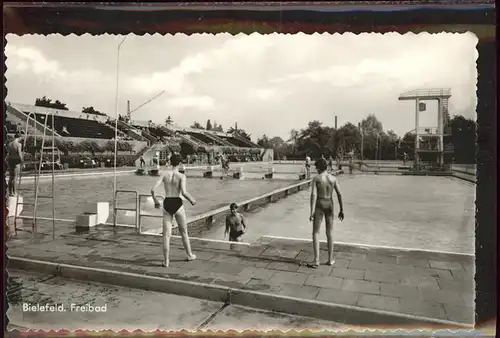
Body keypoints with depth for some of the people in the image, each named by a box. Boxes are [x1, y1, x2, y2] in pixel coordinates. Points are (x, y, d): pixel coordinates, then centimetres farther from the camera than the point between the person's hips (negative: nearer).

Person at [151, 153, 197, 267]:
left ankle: (166, 261, 9)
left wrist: (155, 201, 11)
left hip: (167, 205, 2)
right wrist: (192, 200, -2)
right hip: (178, 205, -2)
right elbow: (184, 192, -22)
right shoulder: (182, 176, -8)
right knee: (184, 232, 17)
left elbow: (153, 189, -6)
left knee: (166, 234, 8)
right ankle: (190, 255, 32)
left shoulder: (164, 174, 1)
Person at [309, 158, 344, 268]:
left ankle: (316, 260, -3)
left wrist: (312, 212, -18)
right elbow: (339, 195, 1)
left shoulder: (316, 178, -10)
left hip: (319, 206, -3)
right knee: (330, 233, 16)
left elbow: (313, 195, -17)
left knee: (316, 233, 3)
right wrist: (341, 210, 8)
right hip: (329, 206, 3)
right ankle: (330, 259, 21)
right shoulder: (333, 178, 1)